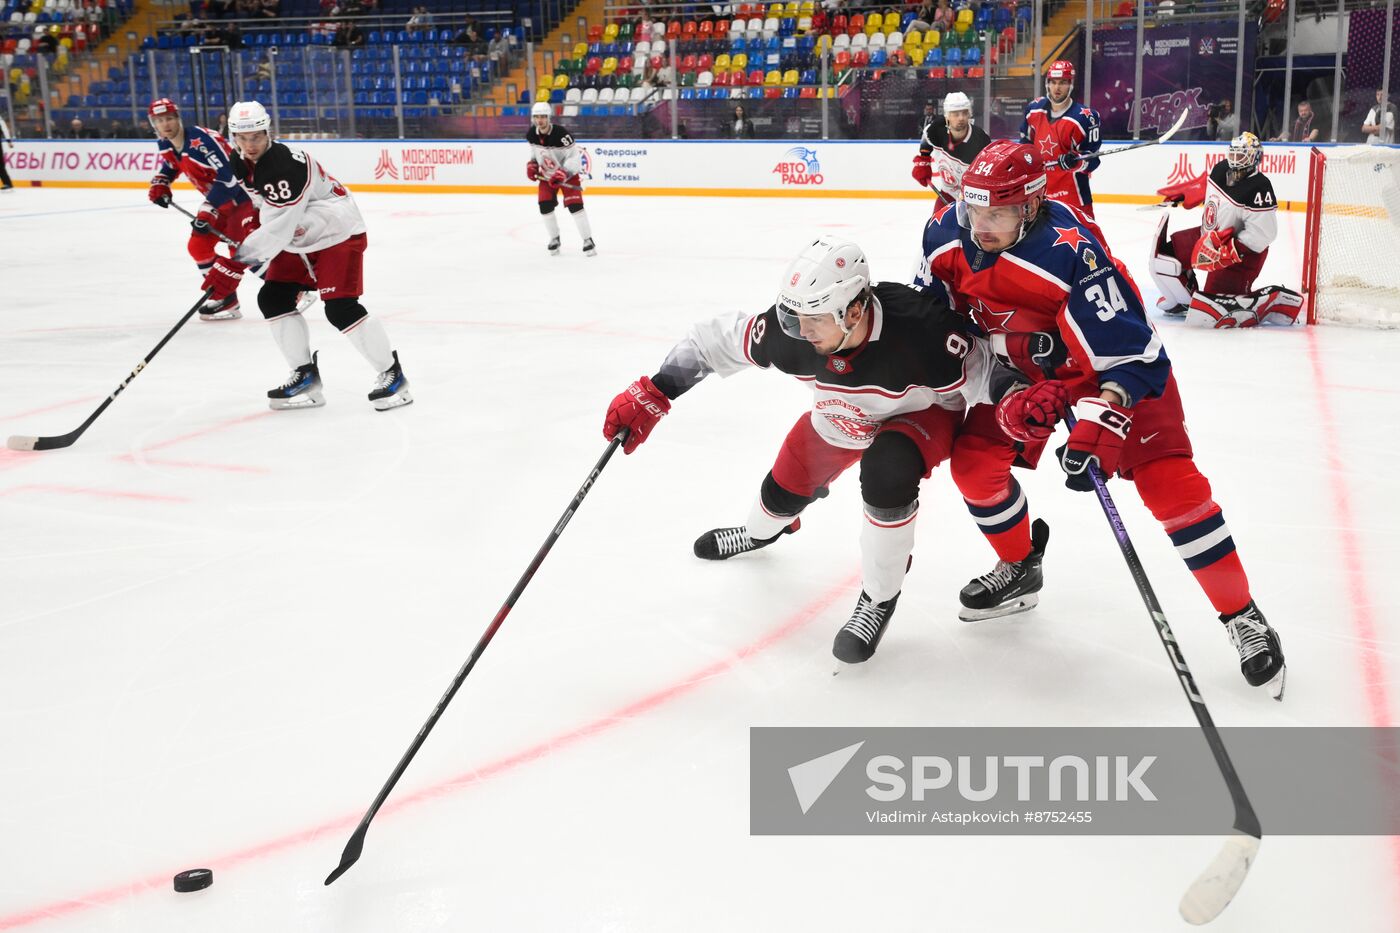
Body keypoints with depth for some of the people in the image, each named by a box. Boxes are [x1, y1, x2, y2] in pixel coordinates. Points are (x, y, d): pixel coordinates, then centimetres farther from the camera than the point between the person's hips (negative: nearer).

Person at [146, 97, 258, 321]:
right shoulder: (165, 145, 1)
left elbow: (228, 178, -34)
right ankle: (225, 298, 15)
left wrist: (207, 210, -35)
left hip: (243, 193, -10)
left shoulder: (201, 140, -28)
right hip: (219, 199, 10)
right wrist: (160, 184, 6)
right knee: (198, 245, 5)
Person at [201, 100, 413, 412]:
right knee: (273, 298, 2)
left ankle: (392, 374, -8)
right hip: (299, 239, 10)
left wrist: (235, 264, -35)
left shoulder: (285, 166, -29)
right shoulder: (243, 164, 0)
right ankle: (306, 376, 11)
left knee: (340, 307, -20)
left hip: (338, 234, -10)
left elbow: (278, 230, -34)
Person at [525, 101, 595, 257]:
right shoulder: (531, 134, -9)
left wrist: (563, 174, -34)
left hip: (567, 173, -5)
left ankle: (588, 240, -6)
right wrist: (532, 164, 0)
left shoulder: (560, 133, -28)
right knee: (545, 206, -5)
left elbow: (574, 157, -25)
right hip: (546, 174, 5)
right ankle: (554, 238, 15)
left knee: (575, 205, -15)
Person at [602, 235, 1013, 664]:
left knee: (886, 470, -34)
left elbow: (981, 373, -29)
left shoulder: (918, 327, -43)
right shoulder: (791, 331, -30)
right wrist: (652, 395, -20)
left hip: (921, 412, -4)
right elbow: (717, 339, -17)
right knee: (787, 486, 14)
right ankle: (760, 531, 56)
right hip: (841, 416, 5)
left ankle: (879, 597, -10)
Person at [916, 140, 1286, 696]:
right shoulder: (947, 237, -16)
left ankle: (1243, 618, -3)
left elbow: (1129, 353, -34)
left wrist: (1098, 426, -43)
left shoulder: (1070, 254, -35)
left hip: (1125, 362, -6)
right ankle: (1020, 568, 25)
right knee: (974, 460, -2)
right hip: (1027, 365, 6)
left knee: (1168, 483, -16)